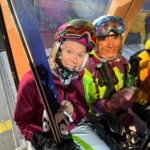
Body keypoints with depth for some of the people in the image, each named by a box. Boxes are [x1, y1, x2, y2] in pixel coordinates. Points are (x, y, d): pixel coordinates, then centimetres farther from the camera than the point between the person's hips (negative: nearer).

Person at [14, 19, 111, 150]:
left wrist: (73, 112, -16)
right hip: (44, 135, -3)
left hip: (74, 128, 3)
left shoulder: (80, 77, -6)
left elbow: (84, 108, 6)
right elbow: (23, 120, -8)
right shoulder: (32, 81, -18)